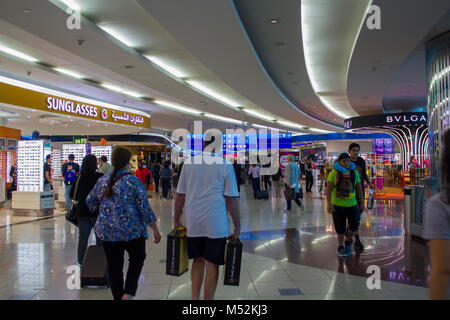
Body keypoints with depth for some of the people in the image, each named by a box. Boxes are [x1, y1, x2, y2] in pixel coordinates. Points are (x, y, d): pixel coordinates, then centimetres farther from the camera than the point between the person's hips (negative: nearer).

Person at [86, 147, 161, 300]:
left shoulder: (102, 181, 4)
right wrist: (155, 229, -2)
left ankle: (118, 296, 21)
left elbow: (90, 201, 16)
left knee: (114, 266, 11)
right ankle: (128, 293, 4)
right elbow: (144, 207, -10)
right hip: (132, 230, -3)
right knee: (137, 259, 17)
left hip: (107, 231, 4)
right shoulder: (133, 181, -10)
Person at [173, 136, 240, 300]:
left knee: (198, 260, 19)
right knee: (212, 264, 7)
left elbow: (180, 195, 5)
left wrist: (176, 220, 14)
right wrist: (237, 226, 0)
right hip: (216, 224, -3)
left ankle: (194, 297, 19)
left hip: (193, 222, 3)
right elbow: (231, 199, -8)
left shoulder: (189, 162, 3)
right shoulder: (225, 165, -5)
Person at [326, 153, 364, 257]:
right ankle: (341, 247, 24)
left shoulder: (354, 172, 6)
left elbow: (359, 188, 12)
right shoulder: (334, 172, -5)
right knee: (340, 227, 6)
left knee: (354, 226, -1)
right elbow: (328, 189, -9)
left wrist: (361, 203, 11)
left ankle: (348, 241, 27)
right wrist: (329, 203, -17)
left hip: (351, 204, 3)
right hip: (337, 204, -2)